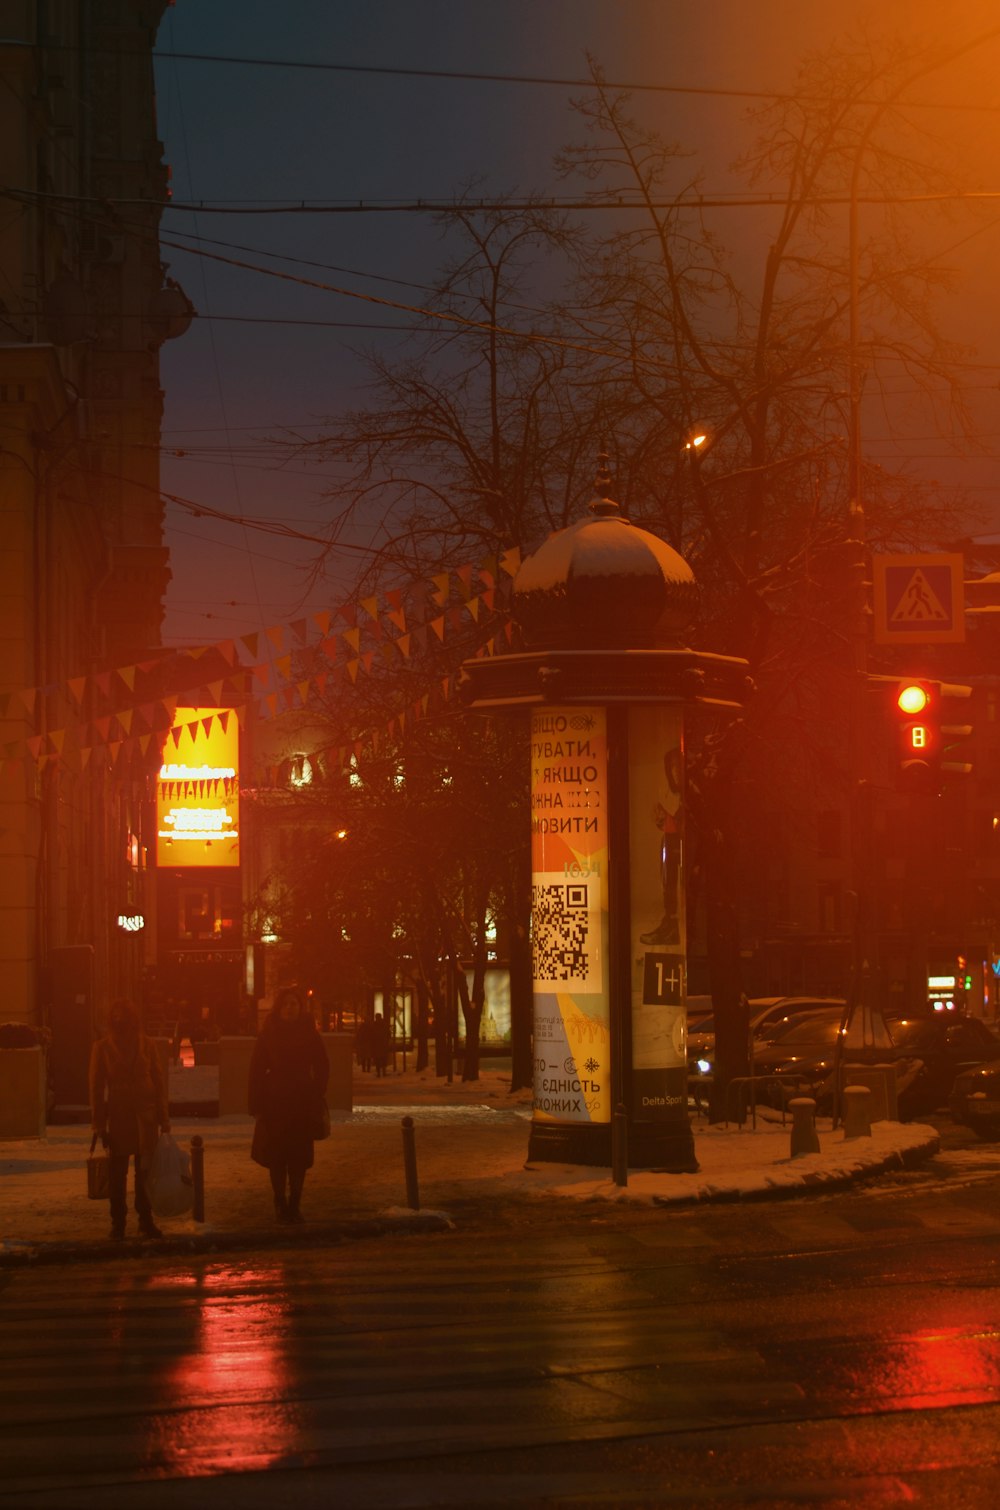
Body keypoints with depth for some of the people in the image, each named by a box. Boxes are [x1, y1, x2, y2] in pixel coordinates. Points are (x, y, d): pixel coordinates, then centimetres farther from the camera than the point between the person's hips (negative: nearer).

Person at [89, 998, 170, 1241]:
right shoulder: (102, 1047, 0)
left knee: (145, 1170, 5)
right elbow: (96, 1086, 1)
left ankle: (146, 1220, 13)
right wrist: (99, 1123, -3)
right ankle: (117, 1223, 8)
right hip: (118, 1114, -1)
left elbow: (159, 1080, 6)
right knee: (117, 1172, 1)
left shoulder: (147, 1045, 4)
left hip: (145, 1114, 1)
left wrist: (164, 1118, 3)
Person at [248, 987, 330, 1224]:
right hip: (274, 1102, -1)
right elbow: (256, 1070, 1)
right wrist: (256, 1104, -5)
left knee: (299, 1156, 1)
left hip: (302, 1102, 1)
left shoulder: (309, 1034, 2)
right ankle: (280, 1203, 10)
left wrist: (317, 1098, -1)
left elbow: (322, 1066, 7)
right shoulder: (268, 1034, 0)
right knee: (276, 1155, 0)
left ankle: (294, 1204, 9)